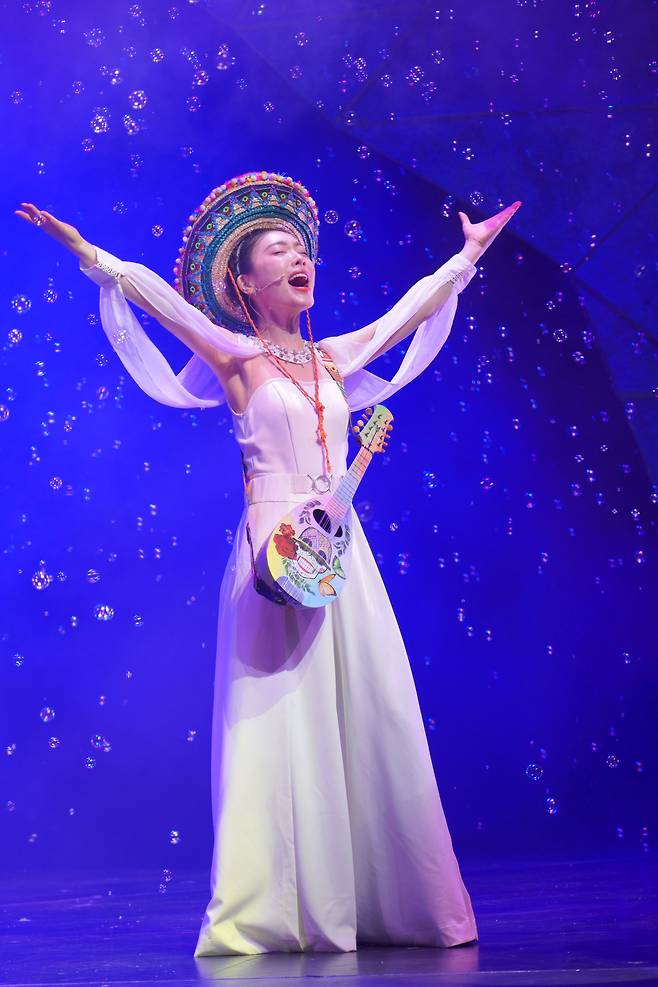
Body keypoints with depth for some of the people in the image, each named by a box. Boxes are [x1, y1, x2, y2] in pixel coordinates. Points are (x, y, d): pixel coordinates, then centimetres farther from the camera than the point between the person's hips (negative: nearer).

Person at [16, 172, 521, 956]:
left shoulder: (333, 357, 15)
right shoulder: (236, 357, 2)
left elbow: (415, 307, 27)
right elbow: (154, 295, -8)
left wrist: (468, 255, 36)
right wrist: (89, 254, -19)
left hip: (342, 554, 5)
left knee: (367, 725, 5)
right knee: (280, 723, -5)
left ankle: (381, 902, 15)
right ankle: (273, 914, 1)